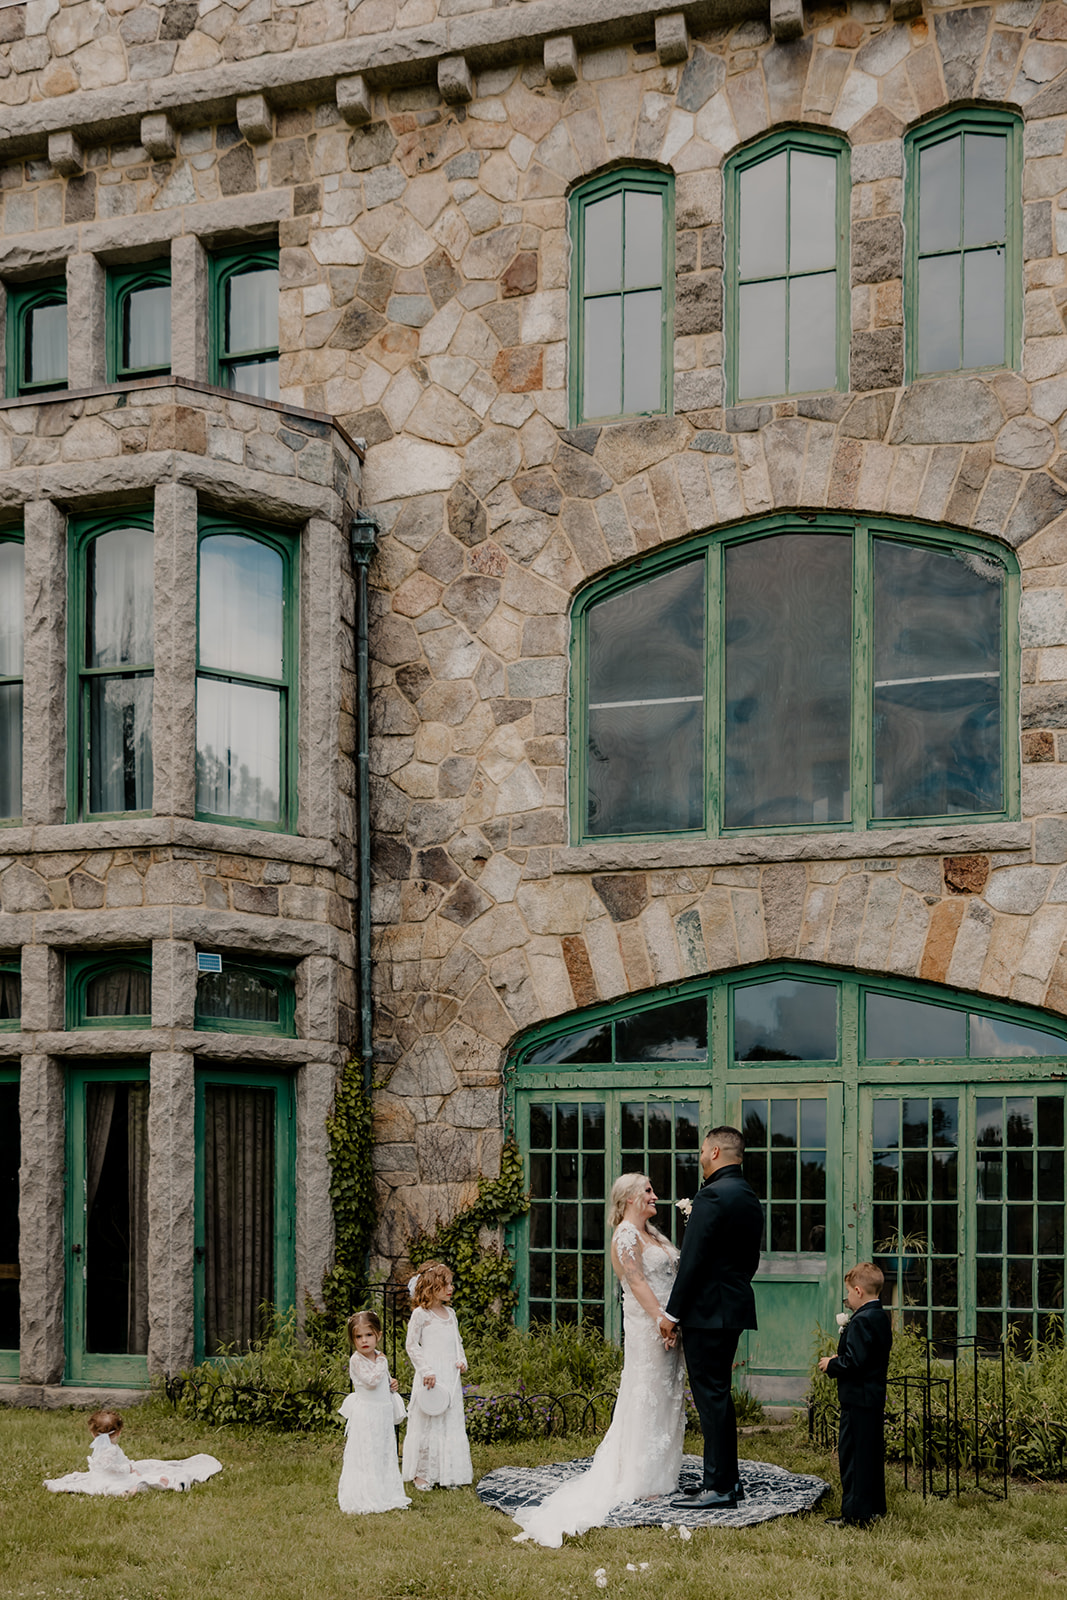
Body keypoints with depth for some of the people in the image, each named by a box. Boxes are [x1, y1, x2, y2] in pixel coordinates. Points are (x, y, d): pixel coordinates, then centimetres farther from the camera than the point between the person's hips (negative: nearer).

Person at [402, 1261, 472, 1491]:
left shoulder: (450, 1313, 12)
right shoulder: (421, 1314, -8)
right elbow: (411, 1345, -8)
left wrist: (462, 1360, 3)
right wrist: (426, 1370, -13)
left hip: (450, 1377, 6)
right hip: (430, 1378, -6)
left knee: (451, 1423, 7)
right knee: (426, 1424, -1)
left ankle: (448, 1473, 15)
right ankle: (422, 1474, 8)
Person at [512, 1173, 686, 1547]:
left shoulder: (652, 1233, 18)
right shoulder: (626, 1234, -11)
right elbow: (638, 1282, -18)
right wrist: (661, 1320, -22)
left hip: (666, 1323, 9)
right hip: (646, 1323, -9)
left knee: (667, 1397, 12)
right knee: (647, 1396, -6)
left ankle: (660, 1475, 19)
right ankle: (641, 1482, -1)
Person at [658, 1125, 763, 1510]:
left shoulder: (712, 1196, -16)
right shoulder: (750, 1198, 13)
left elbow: (693, 1259, -18)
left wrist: (672, 1312, -13)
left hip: (707, 1309, -9)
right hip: (735, 1306, 9)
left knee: (711, 1397, -5)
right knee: (720, 1395, 16)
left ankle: (718, 1488, -2)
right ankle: (729, 1479, 21)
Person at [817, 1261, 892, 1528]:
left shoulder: (861, 1321, -19)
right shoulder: (882, 1318, 11)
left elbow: (853, 1362, -24)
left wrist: (831, 1365, -9)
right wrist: (839, 1359, 14)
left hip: (858, 1399, -10)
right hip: (876, 1397, 10)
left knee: (852, 1455, -4)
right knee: (872, 1453, 16)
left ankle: (855, 1514, -2)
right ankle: (875, 1508, 24)